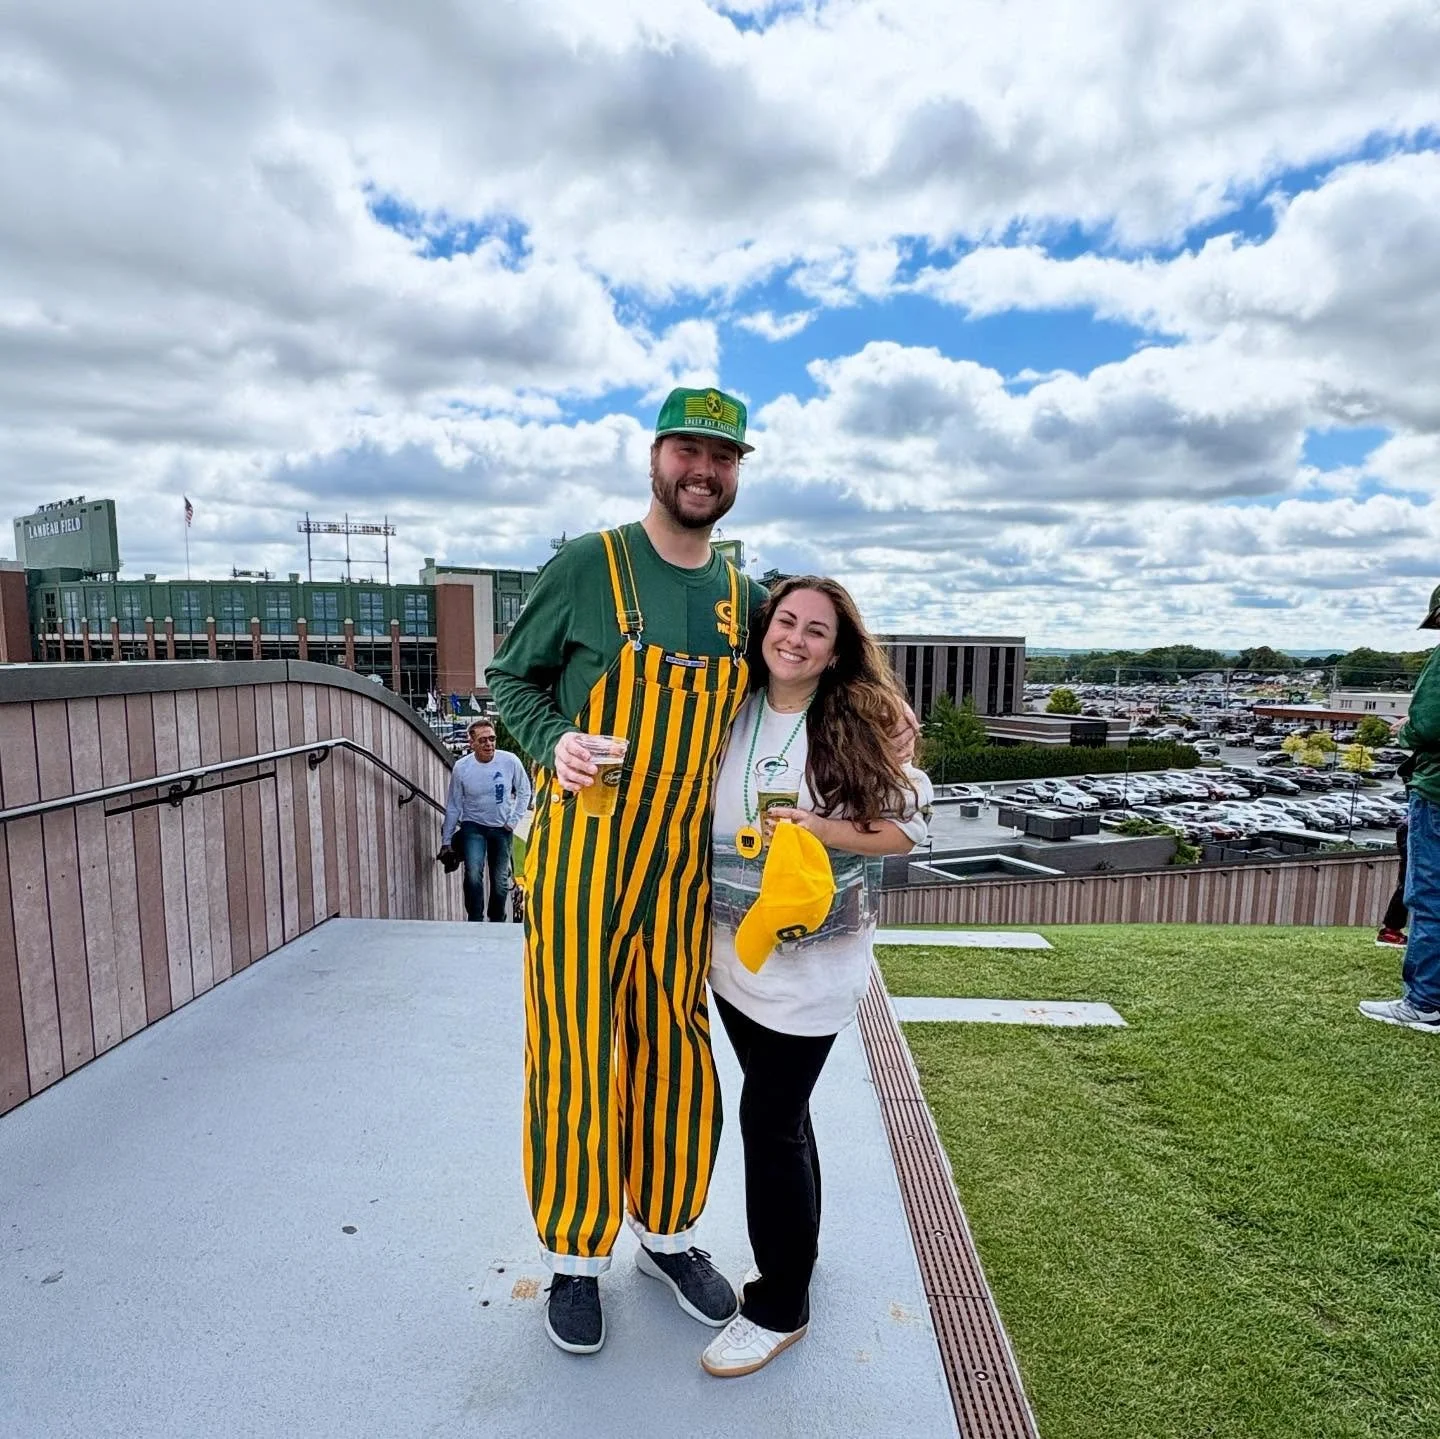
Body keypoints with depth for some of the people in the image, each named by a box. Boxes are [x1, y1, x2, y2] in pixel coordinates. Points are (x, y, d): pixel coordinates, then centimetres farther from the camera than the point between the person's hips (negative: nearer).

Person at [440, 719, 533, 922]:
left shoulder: (510, 761, -15)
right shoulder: (461, 767, -13)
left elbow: (524, 792, 2)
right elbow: (453, 806, -4)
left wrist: (513, 820, -4)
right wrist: (446, 841, -1)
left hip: (501, 829, 1)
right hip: (473, 827, -1)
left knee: (500, 882, 11)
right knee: (473, 875, -22)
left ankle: (497, 921, 33)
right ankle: (475, 921, -7)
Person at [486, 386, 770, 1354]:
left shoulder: (744, 597, 8)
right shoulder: (586, 567, -6)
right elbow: (512, 678, 0)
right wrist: (555, 745, -18)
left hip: (684, 866, 4)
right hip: (580, 857, -4)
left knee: (675, 1057, 15)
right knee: (574, 1058, 8)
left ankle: (669, 1232, 39)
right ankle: (575, 1255, 32)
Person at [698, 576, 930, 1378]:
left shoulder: (865, 725, -10)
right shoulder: (731, 715, 1)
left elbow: (907, 828, -6)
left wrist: (822, 830, -21)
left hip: (813, 965, -4)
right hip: (735, 952, 5)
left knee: (770, 1118, 1)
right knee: (781, 1109, 19)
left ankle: (781, 1308, 24)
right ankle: (798, 1250, 43)